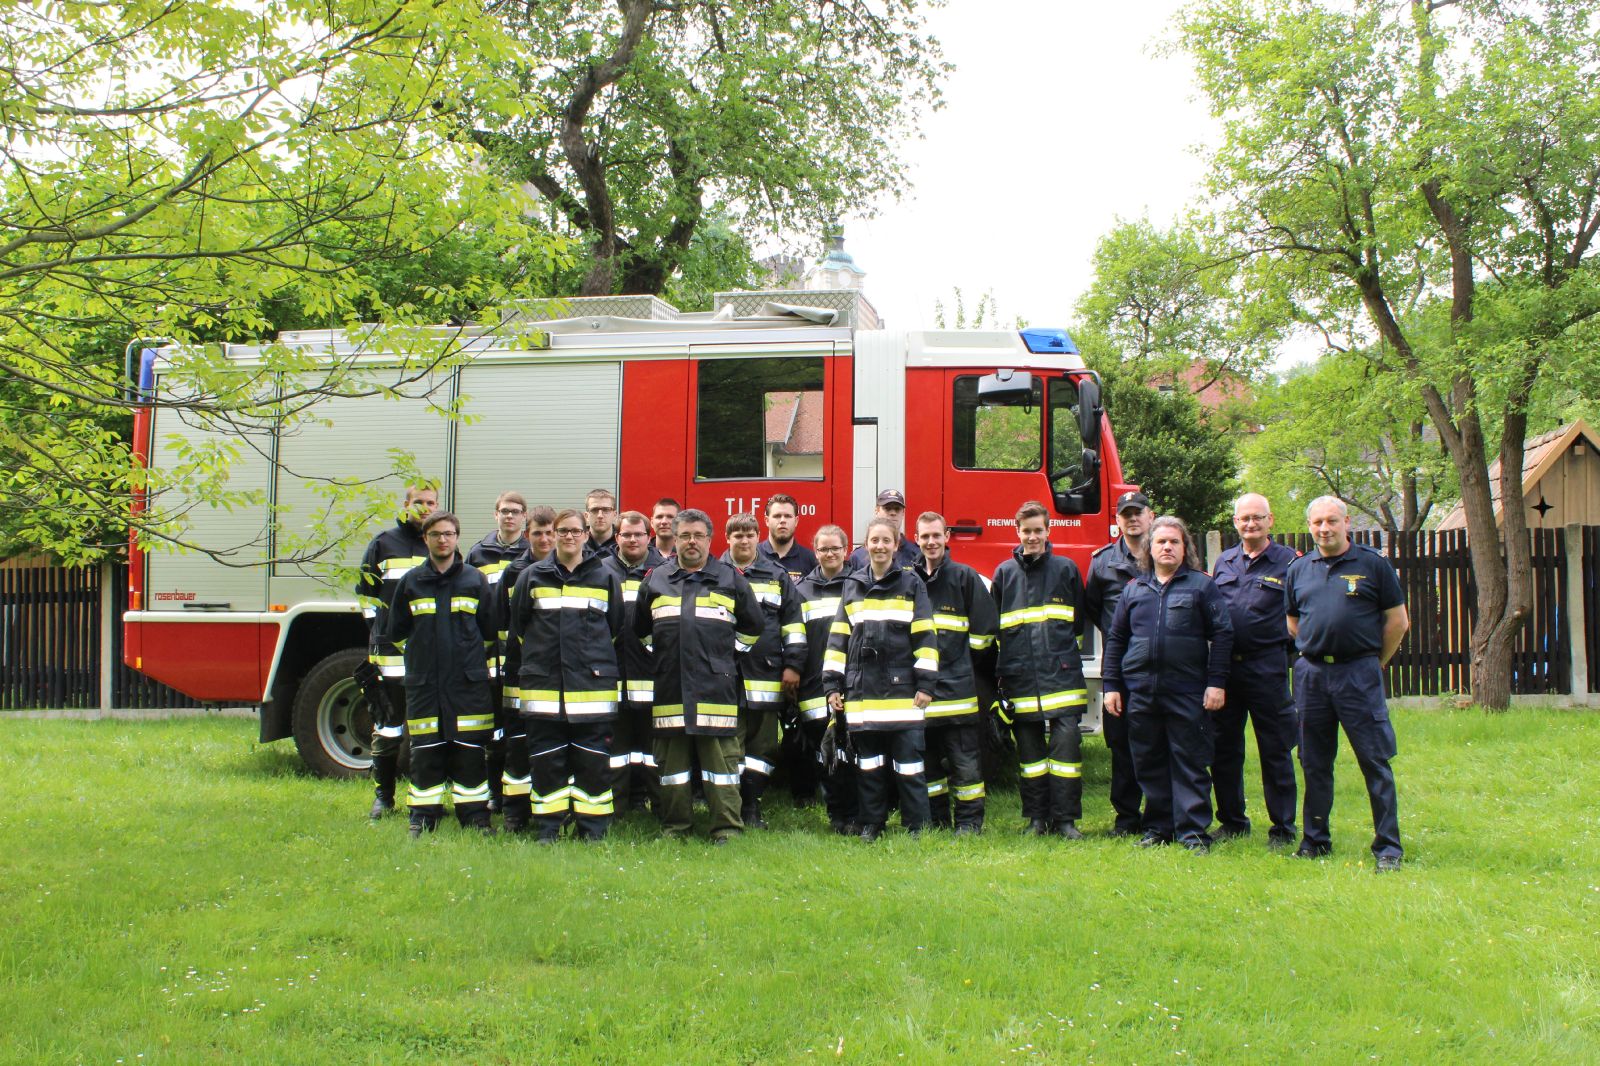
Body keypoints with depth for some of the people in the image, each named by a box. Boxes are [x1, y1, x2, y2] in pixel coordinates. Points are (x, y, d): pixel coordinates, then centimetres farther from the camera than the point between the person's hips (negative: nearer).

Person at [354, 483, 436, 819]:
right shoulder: (383, 544, 7)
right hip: (390, 652, -1)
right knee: (388, 726, 2)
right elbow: (365, 591, 11)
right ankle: (382, 796, 12)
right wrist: (378, 628, 2)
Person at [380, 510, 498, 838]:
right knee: (425, 751, 3)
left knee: (470, 750, 1)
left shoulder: (475, 579, 6)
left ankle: (475, 816, 10)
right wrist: (423, 654, 11)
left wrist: (477, 660, 8)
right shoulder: (411, 581, 7)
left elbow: (490, 630, 11)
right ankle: (423, 818, 12)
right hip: (423, 684, 1)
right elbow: (395, 631, 14)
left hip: (469, 681, -1)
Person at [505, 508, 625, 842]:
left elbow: (616, 627, 13)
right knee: (546, 760, 4)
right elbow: (517, 627, 13)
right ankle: (548, 828, 12)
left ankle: (593, 829, 9)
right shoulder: (532, 576, 9)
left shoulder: (606, 577, 8)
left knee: (593, 759, 0)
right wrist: (521, 669, 11)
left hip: (593, 685, -1)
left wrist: (603, 664, 10)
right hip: (543, 684, 1)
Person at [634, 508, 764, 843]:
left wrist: (729, 655, 10)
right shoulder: (656, 580, 13)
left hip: (717, 687, -2)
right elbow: (639, 628, 25)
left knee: (721, 758, -2)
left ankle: (727, 828, 2)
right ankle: (674, 827, 15)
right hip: (669, 687, 2)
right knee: (671, 761, 6)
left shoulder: (731, 579, 9)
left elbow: (752, 625, 17)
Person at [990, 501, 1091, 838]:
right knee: (1029, 749, 6)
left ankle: (1065, 819, 0)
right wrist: (1002, 667, 12)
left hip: (1062, 673, -1)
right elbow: (993, 627, 16)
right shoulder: (1004, 573, 10)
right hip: (1020, 677, 2)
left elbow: (1079, 620, 15)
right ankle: (1037, 818, 15)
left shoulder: (1066, 569, 6)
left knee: (1067, 741, -8)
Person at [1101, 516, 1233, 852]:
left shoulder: (1202, 585, 5)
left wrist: (1216, 683, -6)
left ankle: (1193, 831, 3)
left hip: (1187, 691, -3)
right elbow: (1115, 639, 17)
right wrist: (1111, 685, 10)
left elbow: (1222, 634, 1)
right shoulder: (1134, 589, 14)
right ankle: (1158, 827, 18)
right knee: (1149, 763, 8)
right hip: (1140, 692, 3)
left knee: (1190, 763, -1)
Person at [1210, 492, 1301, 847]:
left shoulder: (1290, 561, -1)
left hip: (1268, 667, -4)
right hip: (1225, 666, 5)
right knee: (1224, 748, 10)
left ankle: (1283, 828, 12)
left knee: (1275, 751, 2)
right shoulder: (1223, 562, 13)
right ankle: (1232, 820, 23)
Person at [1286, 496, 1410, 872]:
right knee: (1315, 763, 10)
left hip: (1359, 673, -4)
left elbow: (1397, 621, 3)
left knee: (1375, 761, -4)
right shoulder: (1299, 569, 10)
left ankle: (1388, 847, 3)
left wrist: (1374, 663, 7)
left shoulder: (1373, 564, 0)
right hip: (1311, 675, 4)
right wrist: (1316, 653, 13)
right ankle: (1315, 840, 21)